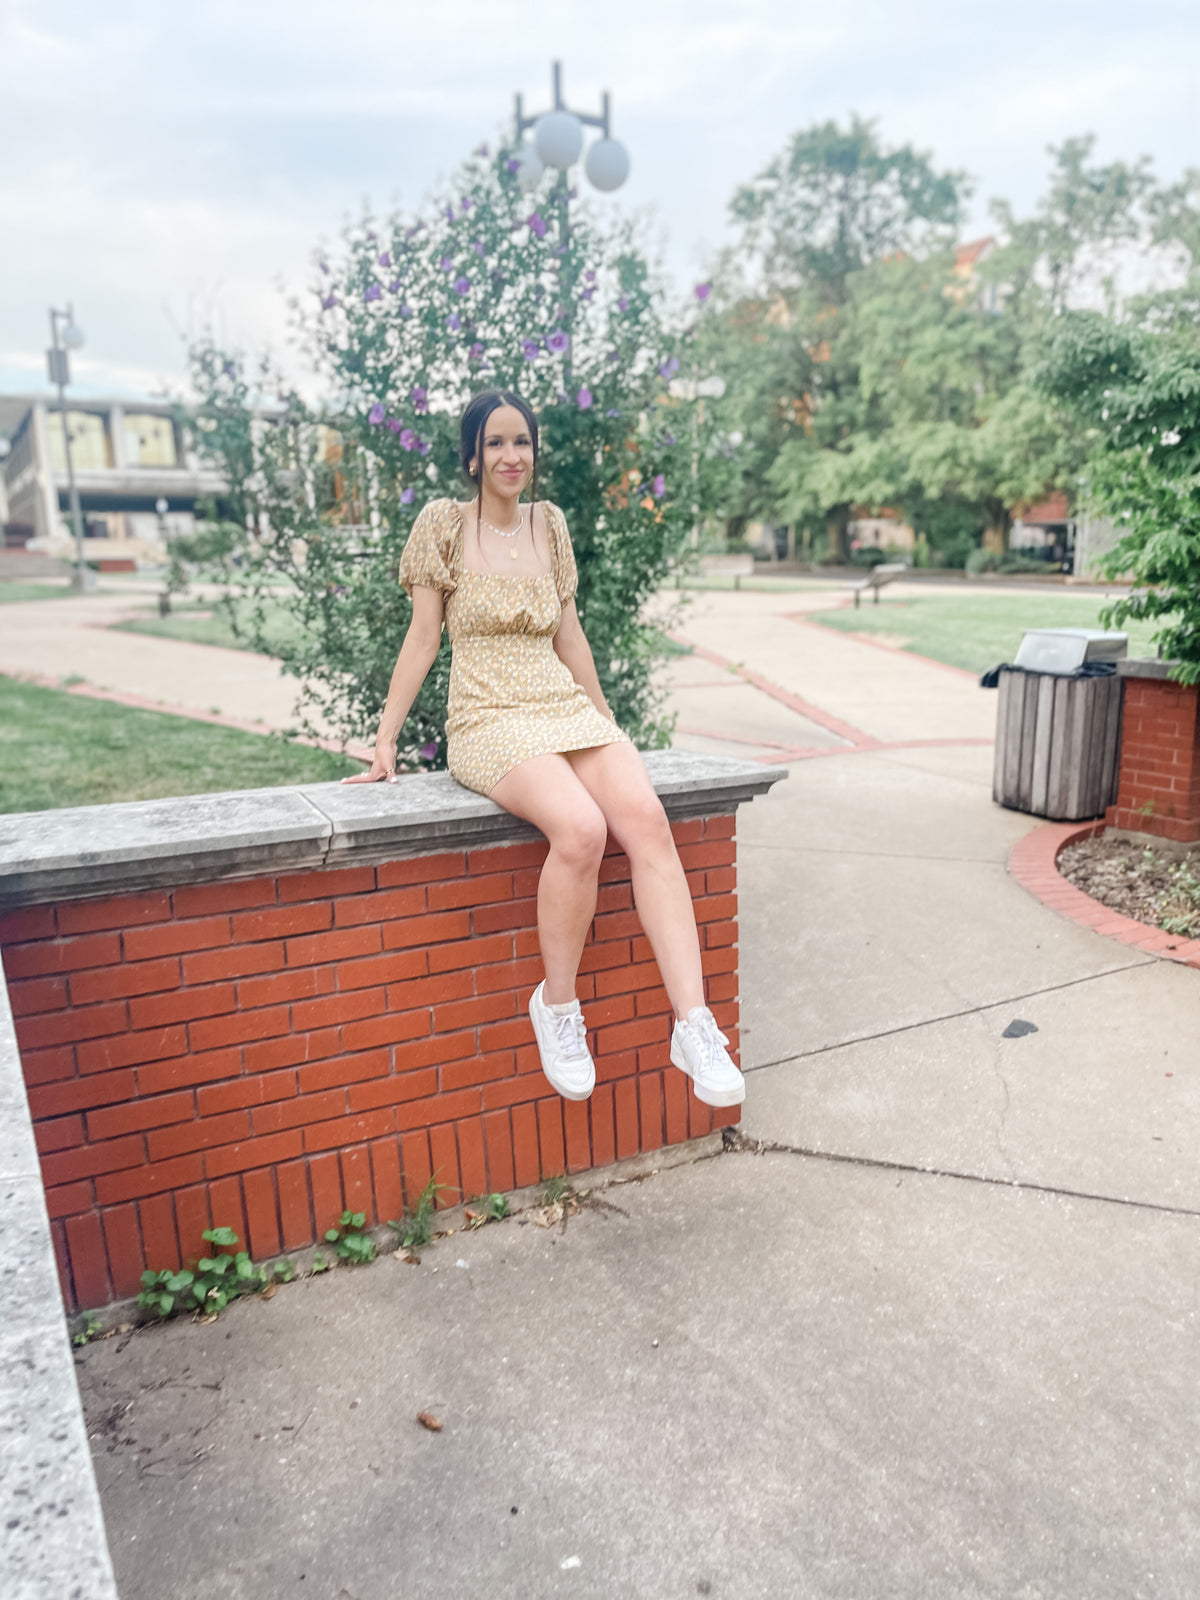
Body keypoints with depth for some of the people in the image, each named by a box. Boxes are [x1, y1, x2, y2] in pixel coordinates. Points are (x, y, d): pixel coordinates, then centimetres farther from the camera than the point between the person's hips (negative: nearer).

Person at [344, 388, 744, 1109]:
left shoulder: (549, 523, 15)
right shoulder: (444, 523, 4)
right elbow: (423, 637, 3)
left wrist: (608, 721, 22)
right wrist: (385, 743, 0)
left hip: (568, 710, 4)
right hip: (490, 721, -4)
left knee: (646, 818, -27)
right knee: (582, 828, -34)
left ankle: (694, 1023, -28)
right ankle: (556, 1007, -12)